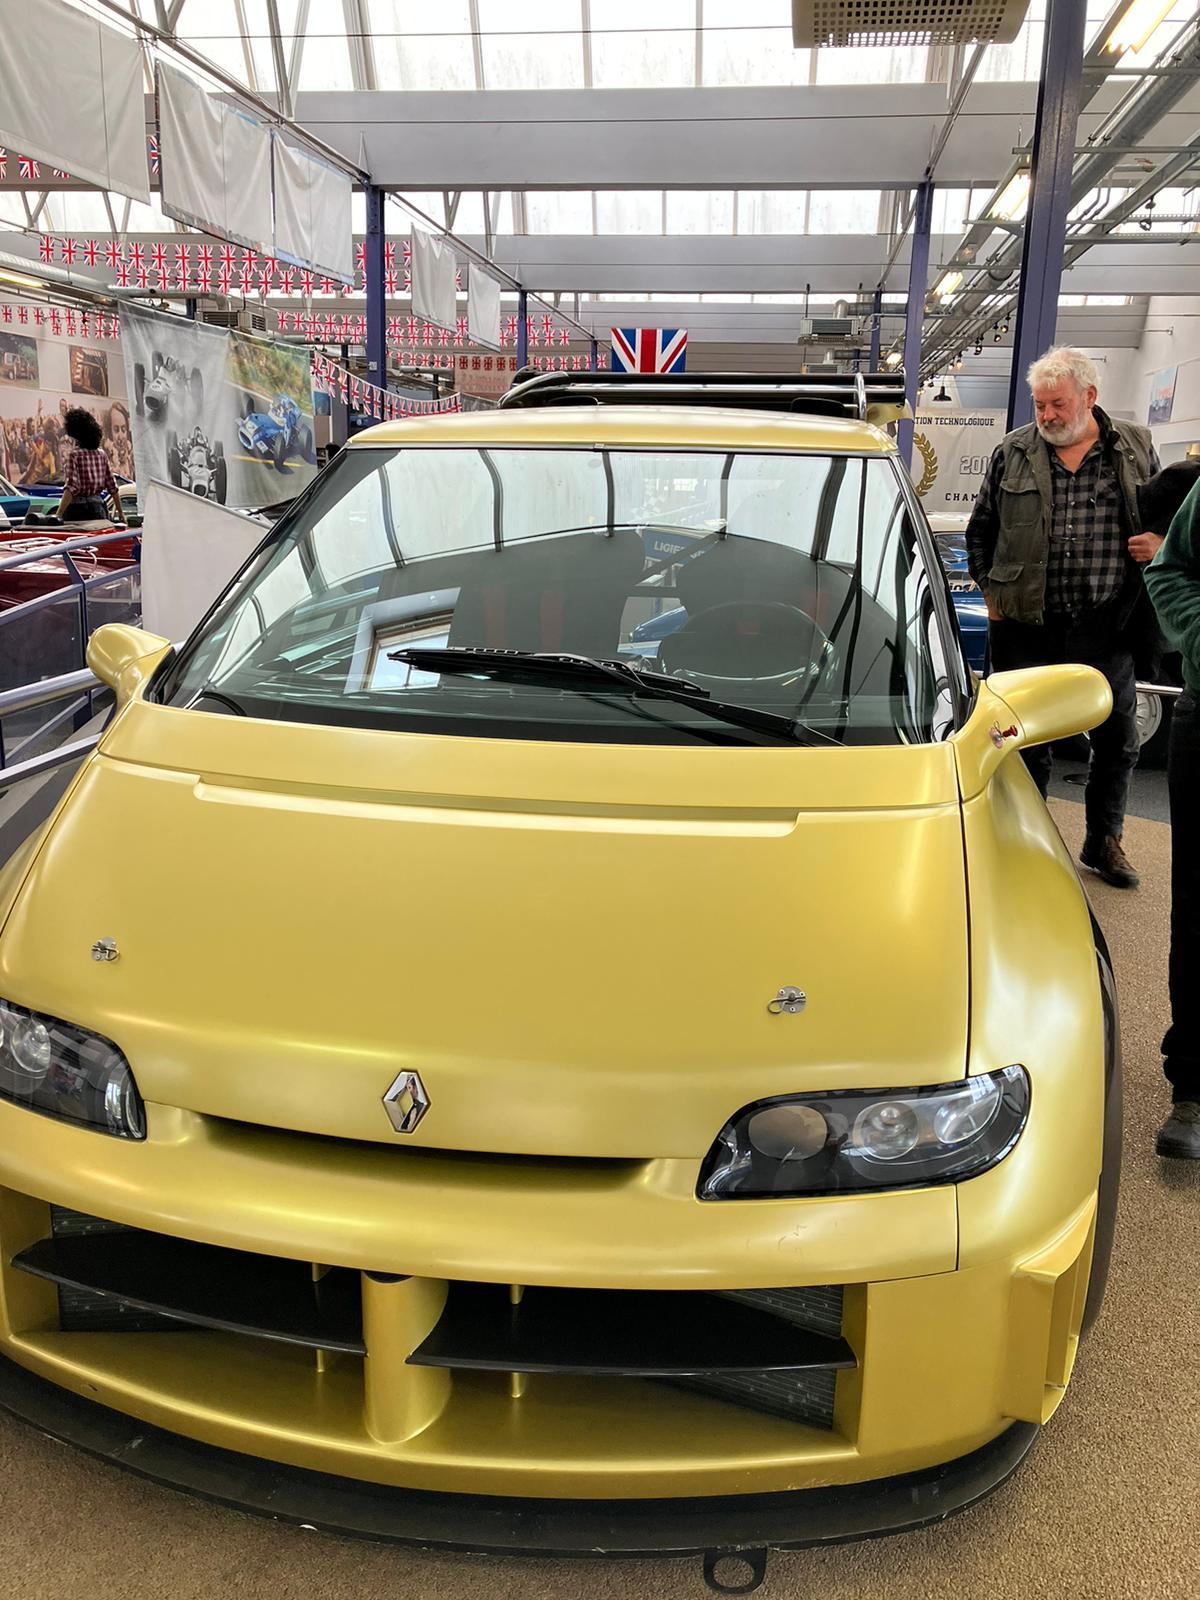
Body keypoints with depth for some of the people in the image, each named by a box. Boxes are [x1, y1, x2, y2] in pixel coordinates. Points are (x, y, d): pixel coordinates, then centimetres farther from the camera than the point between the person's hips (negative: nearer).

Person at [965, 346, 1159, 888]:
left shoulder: (1136, 448, 4)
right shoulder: (1011, 453, 3)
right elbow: (980, 531, 11)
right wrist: (991, 591, 4)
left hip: (1107, 627, 1)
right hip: (1027, 625, -1)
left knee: (1117, 739, 10)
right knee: (1028, 741, 8)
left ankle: (1104, 843, 27)